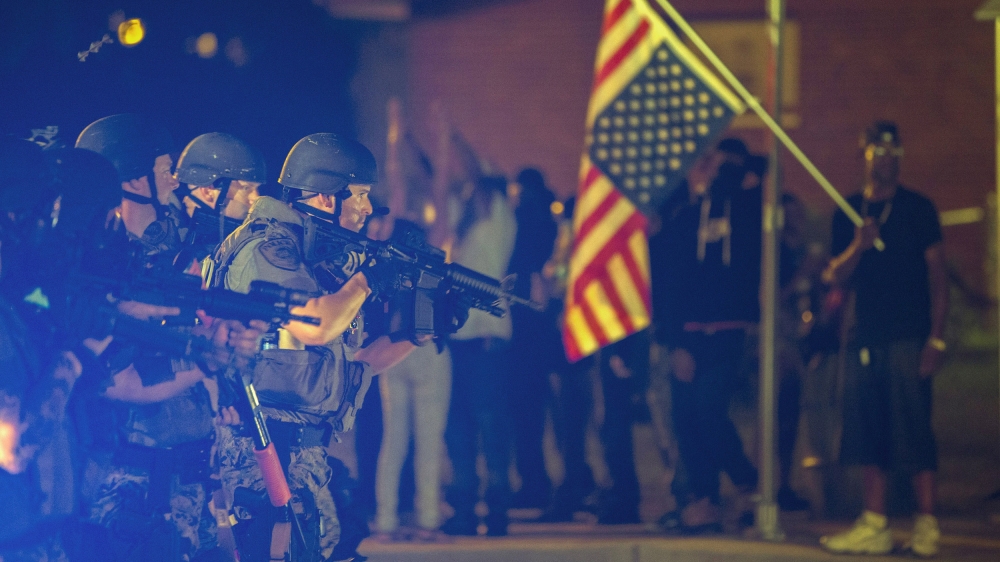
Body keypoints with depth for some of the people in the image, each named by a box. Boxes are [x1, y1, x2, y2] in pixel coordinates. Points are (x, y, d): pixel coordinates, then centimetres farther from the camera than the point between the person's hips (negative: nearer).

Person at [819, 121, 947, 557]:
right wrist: (858, 246, -10)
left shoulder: (918, 208, 3)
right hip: (865, 337, 4)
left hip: (909, 339, -4)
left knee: (913, 430, -7)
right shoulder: (849, 212, 13)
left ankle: (926, 526, -5)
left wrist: (936, 338, -8)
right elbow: (835, 277, 10)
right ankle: (874, 525, 7)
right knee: (868, 431, 3)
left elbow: (937, 275, 0)